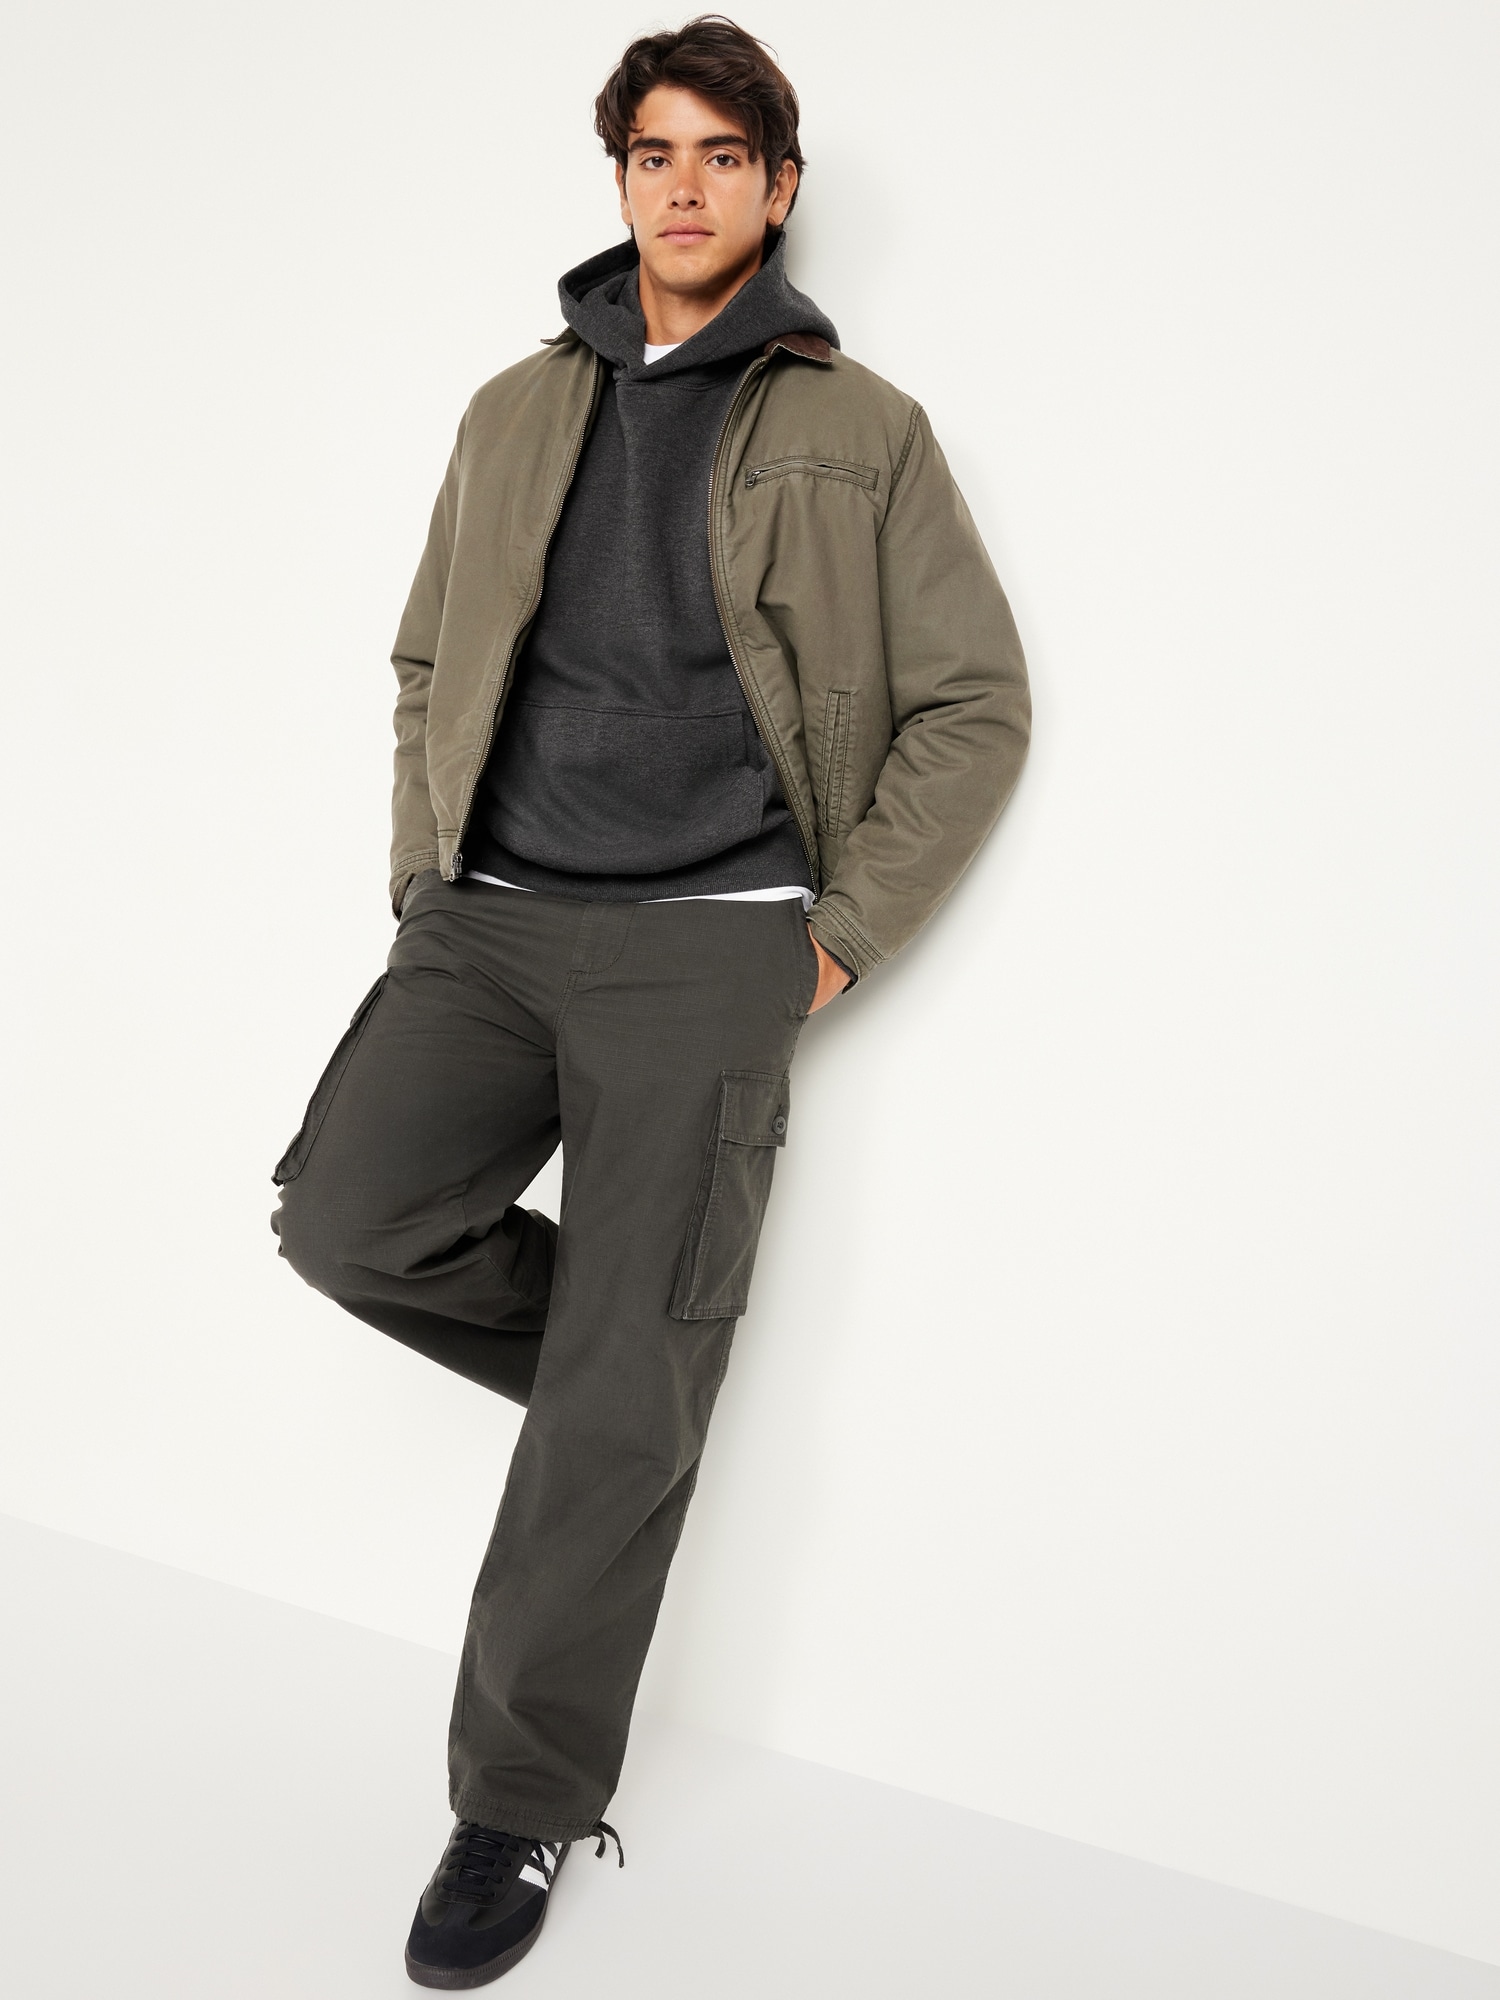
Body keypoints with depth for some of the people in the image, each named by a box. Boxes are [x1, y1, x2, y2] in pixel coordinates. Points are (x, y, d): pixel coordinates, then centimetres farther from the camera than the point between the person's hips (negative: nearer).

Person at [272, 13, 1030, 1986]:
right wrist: (428, 887, 10)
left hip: (707, 942, -4)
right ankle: (640, 1354, 12)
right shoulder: (518, 412, 15)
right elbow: (428, 662, 22)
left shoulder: (861, 431, 4)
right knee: (349, 1216, -18)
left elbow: (977, 704, 4)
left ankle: (525, 1805, 11)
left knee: (618, 1408, -6)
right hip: (492, 920, 4)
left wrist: (841, 935, -4)